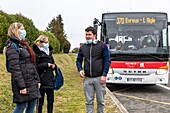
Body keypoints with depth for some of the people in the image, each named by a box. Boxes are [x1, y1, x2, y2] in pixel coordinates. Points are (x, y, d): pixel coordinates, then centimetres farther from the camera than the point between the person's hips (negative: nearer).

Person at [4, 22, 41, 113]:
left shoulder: (23, 45, 18)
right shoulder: (12, 46, -10)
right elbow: (15, 68, -18)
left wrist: (37, 80, 15)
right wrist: (21, 86, -21)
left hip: (32, 81, 9)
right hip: (23, 81, -9)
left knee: (32, 104, 11)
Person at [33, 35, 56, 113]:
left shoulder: (49, 52, 14)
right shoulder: (36, 53, -9)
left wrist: (53, 66, 2)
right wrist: (46, 65, -18)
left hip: (50, 80, 7)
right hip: (41, 81, -6)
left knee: (50, 100, 11)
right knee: (40, 101, 4)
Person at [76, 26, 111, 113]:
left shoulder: (102, 46, -1)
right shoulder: (82, 47, 9)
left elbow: (107, 61, -3)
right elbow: (78, 60, 16)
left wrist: (104, 75, -11)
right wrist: (80, 70, -4)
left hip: (99, 78, -2)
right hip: (87, 78, 3)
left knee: (100, 100, 8)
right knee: (89, 101, 8)